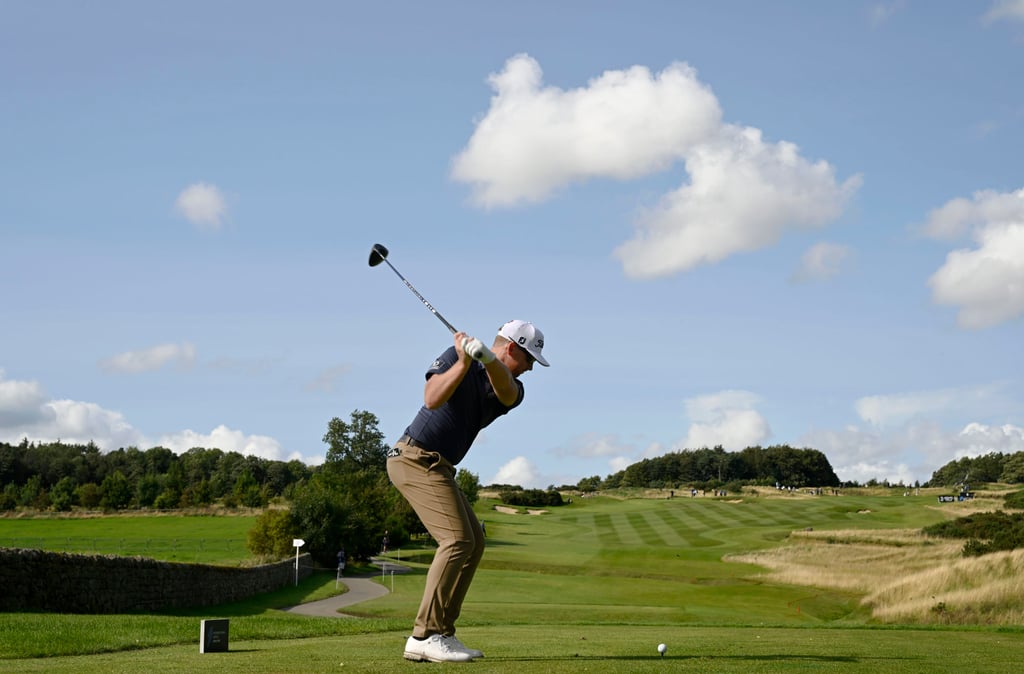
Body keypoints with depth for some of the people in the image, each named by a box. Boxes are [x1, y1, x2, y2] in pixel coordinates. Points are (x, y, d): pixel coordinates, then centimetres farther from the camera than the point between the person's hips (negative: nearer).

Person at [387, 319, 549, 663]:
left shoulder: (512, 388, 7)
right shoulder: (455, 355, -7)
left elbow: (505, 392, -20)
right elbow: (432, 399, -24)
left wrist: (486, 357, -39)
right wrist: (464, 362, -31)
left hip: (439, 467, 9)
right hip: (416, 457, -9)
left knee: (473, 542, 6)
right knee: (457, 538, -18)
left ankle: (441, 634, 5)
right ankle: (425, 636, -20)